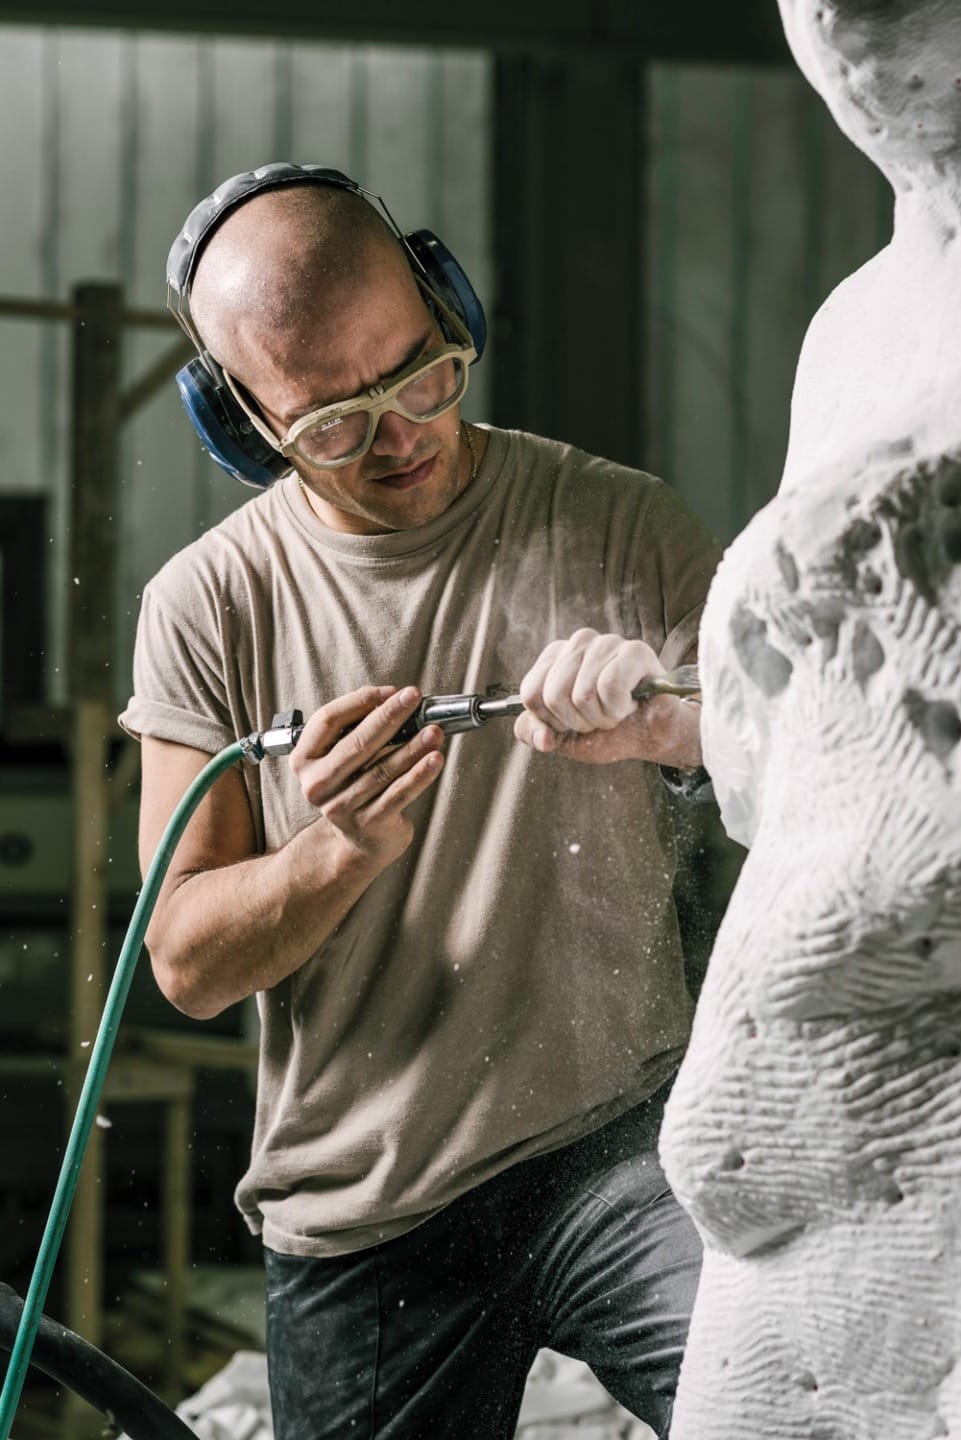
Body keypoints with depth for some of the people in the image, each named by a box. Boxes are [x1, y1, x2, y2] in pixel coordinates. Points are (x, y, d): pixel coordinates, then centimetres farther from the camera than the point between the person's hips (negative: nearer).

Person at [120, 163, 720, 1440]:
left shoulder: (618, 526, 1)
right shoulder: (210, 603, 2)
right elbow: (187, 963, 0)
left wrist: (671, 717, -26)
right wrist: (337, 855, -21)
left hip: (612, 1144, -2)